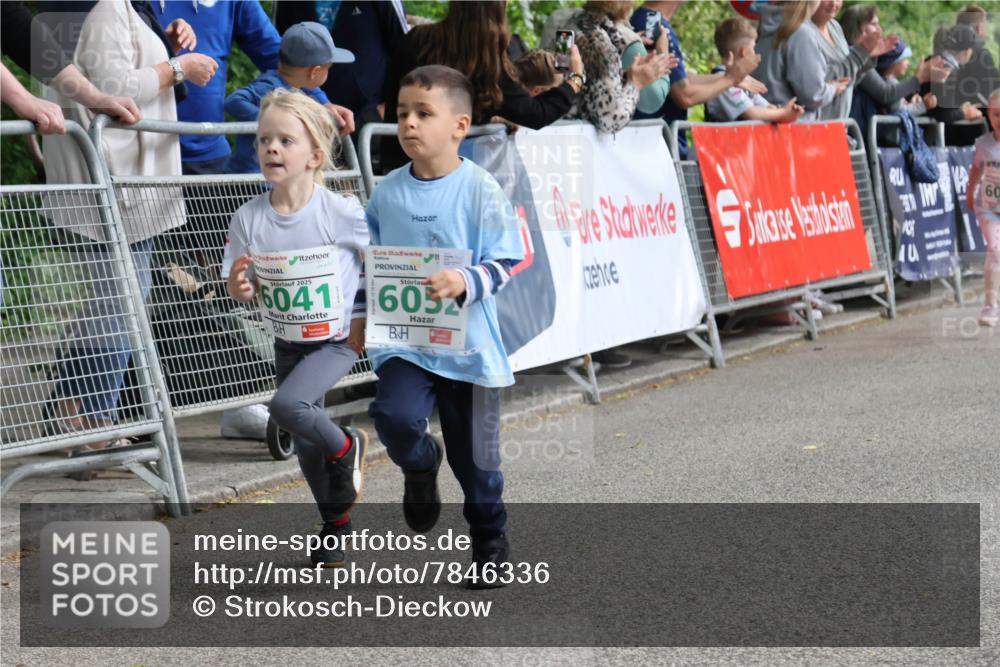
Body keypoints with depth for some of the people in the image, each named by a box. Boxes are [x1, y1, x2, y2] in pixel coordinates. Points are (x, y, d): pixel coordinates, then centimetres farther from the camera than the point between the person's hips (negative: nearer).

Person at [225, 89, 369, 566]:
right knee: (307, 445, 11)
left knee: (287, 406, -28)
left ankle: (345, 447, 3)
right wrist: (240, 288, -22)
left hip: (336, 340, -4)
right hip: (288, 342, 4)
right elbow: (242, 288, 1)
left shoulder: (342, 213, -17)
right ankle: (335, 524, 35)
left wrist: (365, 319, -9)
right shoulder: (249, 218, -7)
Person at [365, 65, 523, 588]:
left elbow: (505, 262, -10)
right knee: (394, 414, -25)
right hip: (403, 339, 2)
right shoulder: (387, 192, 2)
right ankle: (420, 468, 12)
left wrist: (465, 283, -27)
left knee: (474, 453, 7)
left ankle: (490, 540, 33)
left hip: (468, 342, -2)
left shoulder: (480, 190, -9)